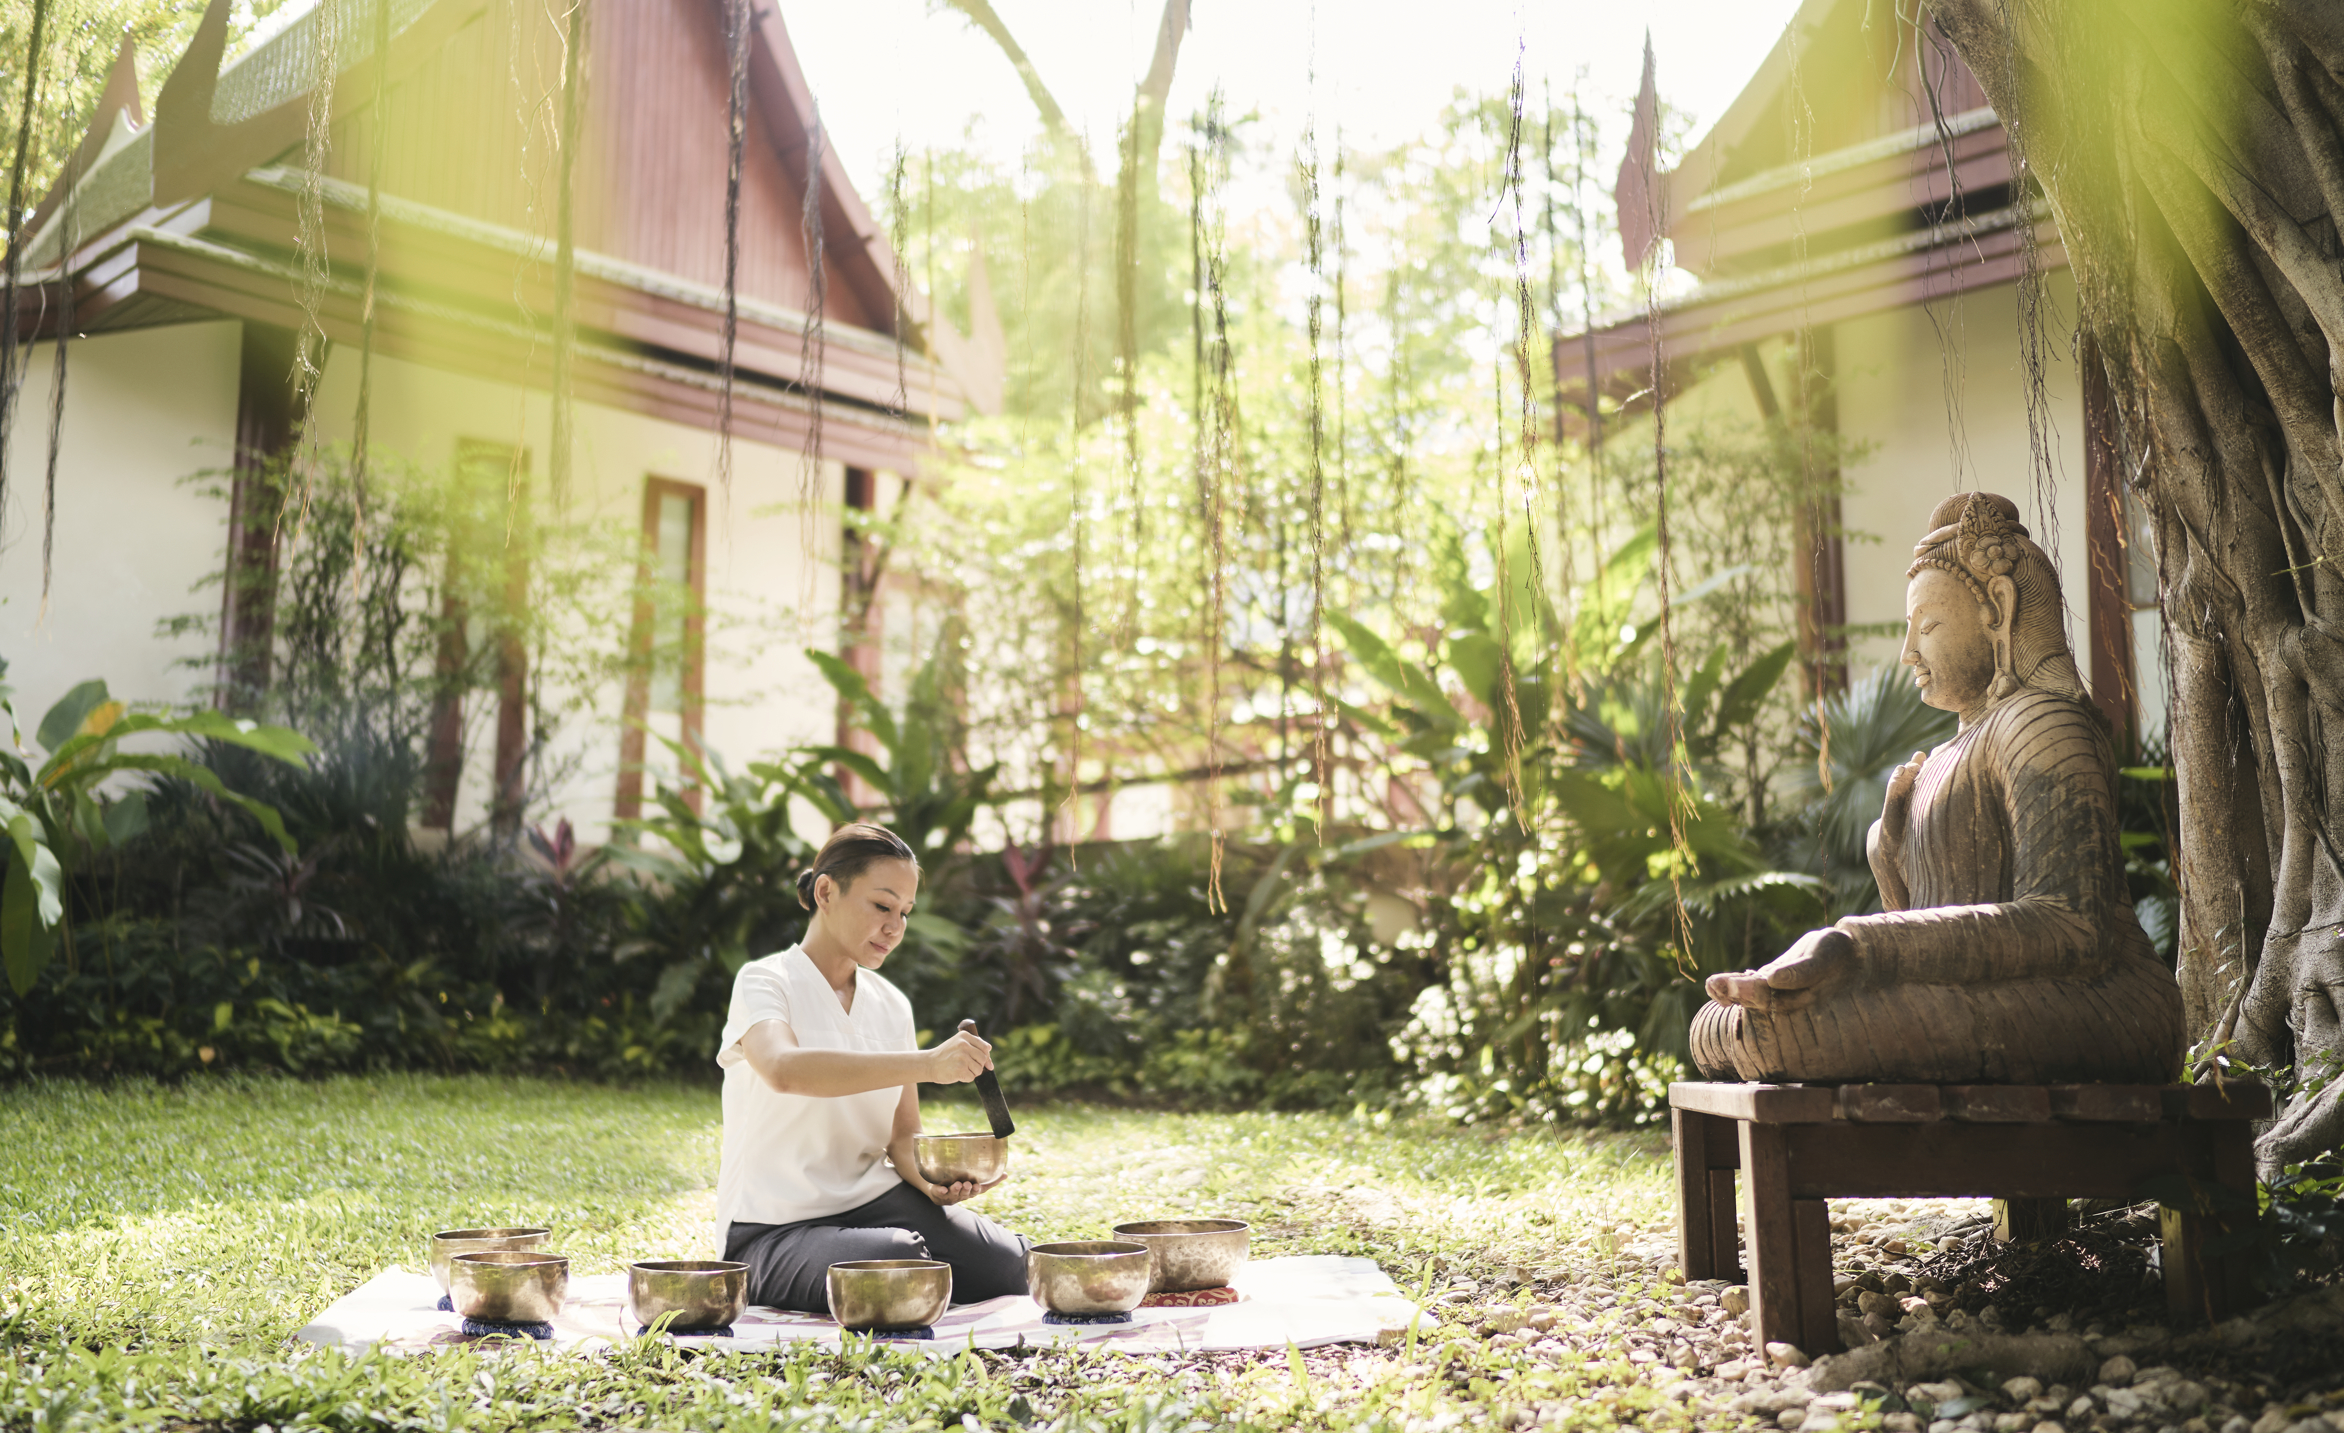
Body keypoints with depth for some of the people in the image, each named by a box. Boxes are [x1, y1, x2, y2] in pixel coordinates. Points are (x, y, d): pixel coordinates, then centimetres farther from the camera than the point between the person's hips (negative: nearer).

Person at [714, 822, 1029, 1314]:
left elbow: (903, 1137, 10)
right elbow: (783, 1069, -31)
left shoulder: (892, 1006, 12)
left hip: (874, 1200, 5)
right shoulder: (764, 982, -8)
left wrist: (933, 1180, -15)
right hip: (777, 1225, -5)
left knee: (1008, 1264, -20)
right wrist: (926, 1063, -39)